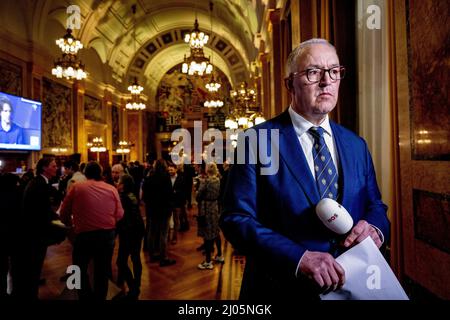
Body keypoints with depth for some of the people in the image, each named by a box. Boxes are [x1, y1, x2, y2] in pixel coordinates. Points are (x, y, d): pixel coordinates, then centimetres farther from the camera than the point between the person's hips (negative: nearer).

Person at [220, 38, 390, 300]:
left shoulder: (356, 145, 3)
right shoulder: (257, 141, -14)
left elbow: (375, 206, 10)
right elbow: (237, 219, -17)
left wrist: (375, 228, -13)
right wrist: (298, 257, -27)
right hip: (282, 288, -5)